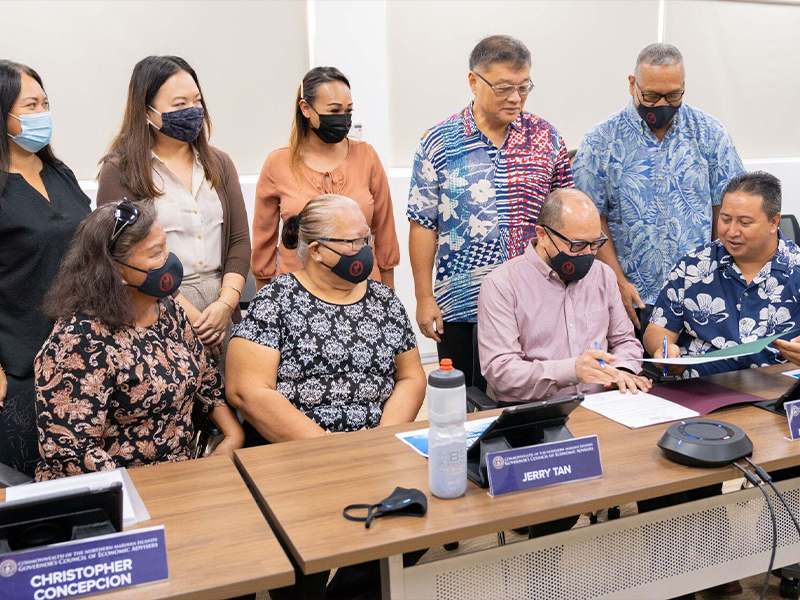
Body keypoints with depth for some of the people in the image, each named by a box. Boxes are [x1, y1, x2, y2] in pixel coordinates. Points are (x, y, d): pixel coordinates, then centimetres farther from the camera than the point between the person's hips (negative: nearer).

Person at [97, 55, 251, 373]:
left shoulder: (219, 164, 12)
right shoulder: (120, 170, -3)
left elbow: (239, 241, 9)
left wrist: (225, 304, -7)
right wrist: (188, 314, -15)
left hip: (221, 308, 4)